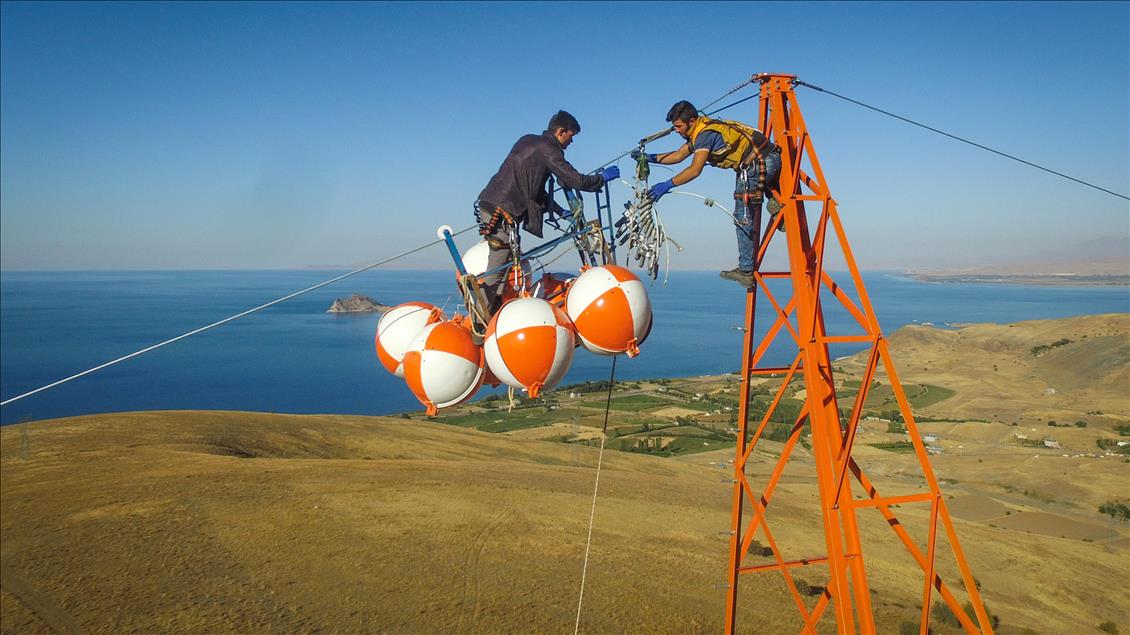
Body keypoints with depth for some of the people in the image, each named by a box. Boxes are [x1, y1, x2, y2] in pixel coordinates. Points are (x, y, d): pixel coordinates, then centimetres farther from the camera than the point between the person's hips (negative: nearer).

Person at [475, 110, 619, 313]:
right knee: (497, 271, -6)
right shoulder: (548, 150, -8)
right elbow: (577, 181, -10)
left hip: (487, 204, 9)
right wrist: (604, 177, 8)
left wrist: (560, 211, 28)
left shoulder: (527, 140, 21)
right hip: (501, 212, -9)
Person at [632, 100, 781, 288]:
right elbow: (678, 155, 24)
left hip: (758, 164, -9)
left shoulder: (705, 133, -15)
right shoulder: (699, 132, 15)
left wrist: (667, 185, -24)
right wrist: (650, 158, 16)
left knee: (743, 218, -5)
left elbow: (695, 170, -24)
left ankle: (746, 271, -3)